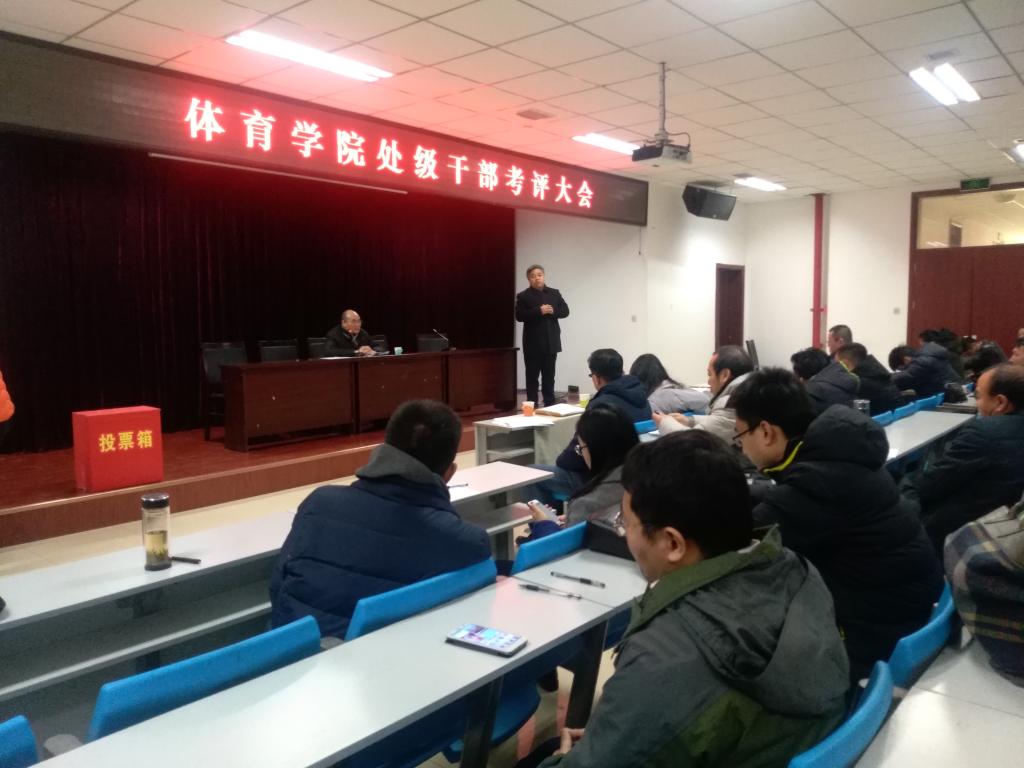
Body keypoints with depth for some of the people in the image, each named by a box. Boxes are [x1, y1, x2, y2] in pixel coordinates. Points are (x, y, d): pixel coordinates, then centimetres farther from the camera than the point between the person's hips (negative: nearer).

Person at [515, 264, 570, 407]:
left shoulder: (554, 293, 10)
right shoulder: (523, 296, 0)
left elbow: (565, 311, 8)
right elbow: (519, 316, -12)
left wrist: (552, 311, -12)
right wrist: (539, 311, -21)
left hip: (550, 342, 3)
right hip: (533, 343, -3)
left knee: (549, 376, 9)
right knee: (532, 376, 2)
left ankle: (550, 405, 15)